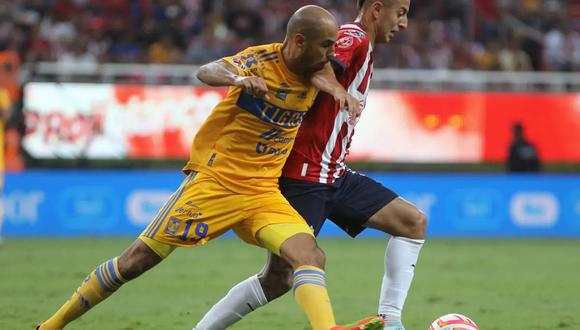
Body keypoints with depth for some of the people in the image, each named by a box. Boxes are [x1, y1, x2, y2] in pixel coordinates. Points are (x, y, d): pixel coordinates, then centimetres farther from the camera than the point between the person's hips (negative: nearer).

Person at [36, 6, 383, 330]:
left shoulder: (314, 75, 2)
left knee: (311, 256, -21)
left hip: (264, 193, 5)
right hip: (215, 180, -5)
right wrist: (238, 78, -55)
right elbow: (207, 71, -32)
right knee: (137, 260, -1)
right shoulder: (261, 60, -15)